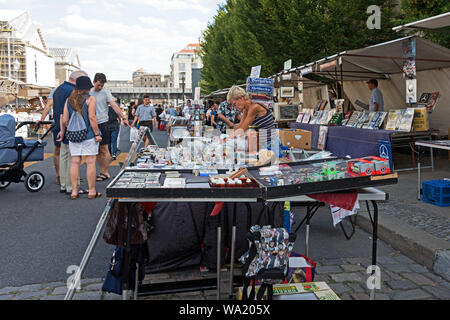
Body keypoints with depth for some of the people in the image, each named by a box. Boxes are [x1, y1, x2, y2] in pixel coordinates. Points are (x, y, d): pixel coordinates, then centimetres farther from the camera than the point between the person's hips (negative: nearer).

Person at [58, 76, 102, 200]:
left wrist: (62, 132, 22)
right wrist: (97, 133, -12)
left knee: (75, 162, 6)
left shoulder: (69, 100, 10)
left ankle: (74, 191, 8)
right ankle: (92, 191, 4)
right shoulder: (90, 99, -5)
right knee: (90, 162, 0)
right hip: (89, 134, -5)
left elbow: (64, 120, 7)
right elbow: (92, 117, -14)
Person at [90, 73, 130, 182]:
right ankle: (101, 172, 16)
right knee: (97, 151, 8)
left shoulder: (105, 92, -3)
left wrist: (123, 117, -24)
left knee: (104, 150, -3)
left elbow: (114, 105, -13)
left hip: (102, 123, -5)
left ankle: (106, 173, 4)